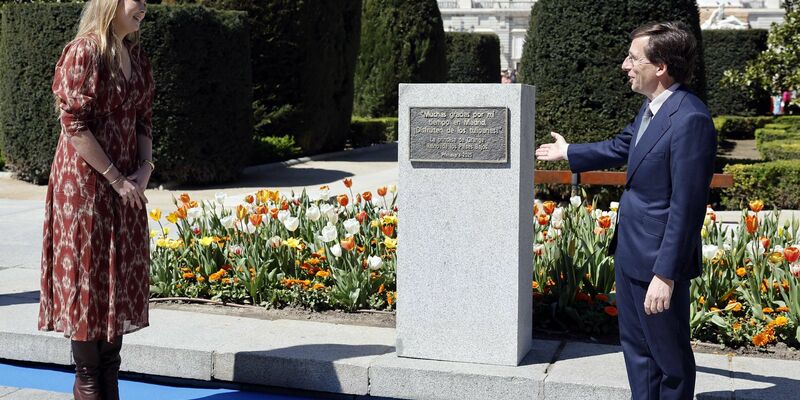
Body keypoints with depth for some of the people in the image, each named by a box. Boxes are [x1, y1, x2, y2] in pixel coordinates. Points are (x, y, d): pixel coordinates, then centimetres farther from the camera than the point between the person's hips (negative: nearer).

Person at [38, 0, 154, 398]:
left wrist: (145, 169, -1)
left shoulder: (137, 58, 11)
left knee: (121, 276, 10)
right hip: (85, 182, -8)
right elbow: (75, 125, -17)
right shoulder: (83, 52, -13)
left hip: (126, 183, 8)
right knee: (88, 272, -1)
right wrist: (115, 178, -16)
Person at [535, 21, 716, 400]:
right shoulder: (651, 107, 4)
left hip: (658, 259, -9)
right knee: (635, 346, 22)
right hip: (630, 251, 10)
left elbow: (686, 207, -25)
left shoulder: (690, 119, -24)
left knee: (669, 355, 8)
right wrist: (568, 152, 38)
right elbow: (621, 147, 24)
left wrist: (665, 274, -24)